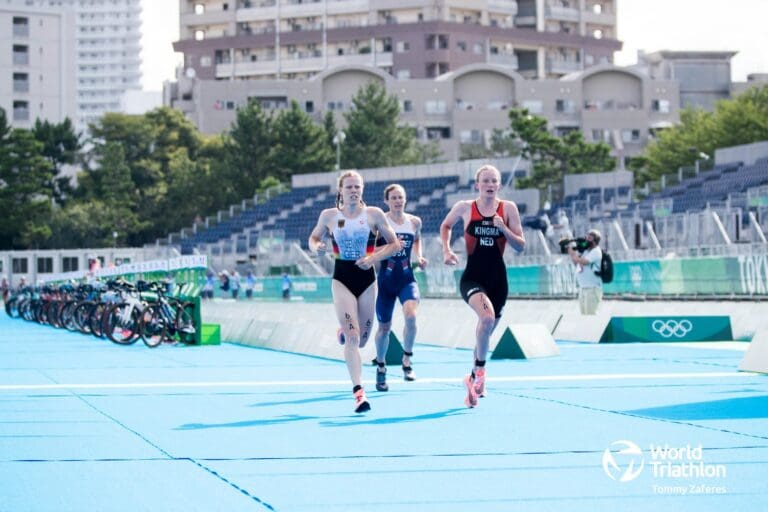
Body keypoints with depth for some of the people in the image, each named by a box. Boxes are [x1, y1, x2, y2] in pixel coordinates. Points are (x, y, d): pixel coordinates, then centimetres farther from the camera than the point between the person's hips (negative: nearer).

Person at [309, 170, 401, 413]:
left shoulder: (373, 214, -2)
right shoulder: (329, 216, 0)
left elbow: (394, 244, 2)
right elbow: (314, 238, 15)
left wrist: (373, 258, -13)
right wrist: (316, 247, -8)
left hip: (367, 279, 1)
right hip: (342, 279, -1)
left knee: (361, 340, 10)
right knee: (352, 337, -15)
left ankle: (344, 332, 47)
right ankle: (359, 393, -17)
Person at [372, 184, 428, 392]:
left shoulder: (414, 221, 4)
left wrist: (419, 256, 7)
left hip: (406, 278, 2)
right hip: (385, 280, -1)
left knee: (410, 315, -25)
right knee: (384, 327, 8)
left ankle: (407, 360, -5)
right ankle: (381, 367, 33)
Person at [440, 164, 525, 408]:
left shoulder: (508, 208, 0)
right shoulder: (464, 207, -1)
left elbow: (521, 246, 0)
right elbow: (445, 226, 19)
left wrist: (503, 228, -16)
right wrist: (446, 250, 5)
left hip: (498, 279, 3)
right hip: (472, 277, -3)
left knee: (486, 331, 12)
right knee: (487, 317, -31)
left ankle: (474, 380, 35)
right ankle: (479, 371, -13)